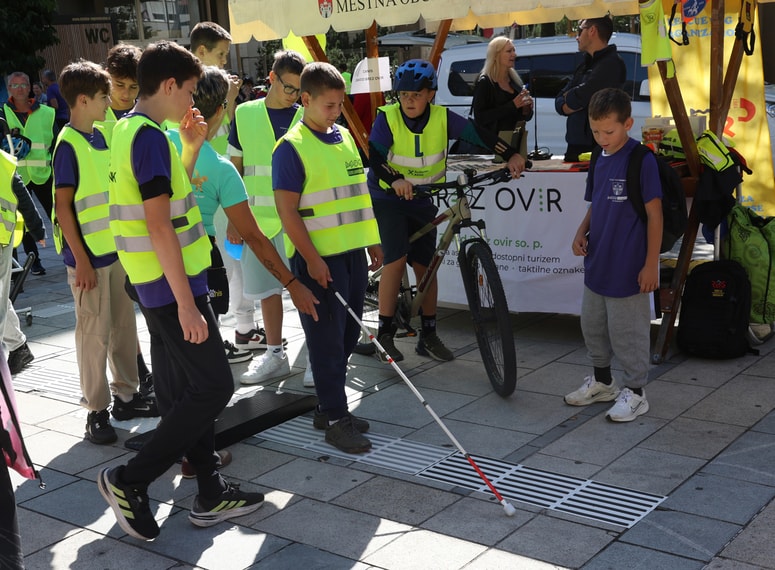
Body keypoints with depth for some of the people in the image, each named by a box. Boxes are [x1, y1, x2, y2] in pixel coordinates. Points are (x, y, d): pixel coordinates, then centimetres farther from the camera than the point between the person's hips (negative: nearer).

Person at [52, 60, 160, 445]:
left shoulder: (99, 137, 9)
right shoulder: (68, 144, -14)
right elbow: (63, 205, -16)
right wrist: (81, 259, -17)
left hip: (115, 249, 8)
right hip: (89, 255, -7)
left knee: (124, 324, 13)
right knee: (94, 331, 1)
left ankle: (126, 395, 26)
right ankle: (96, 410, 11)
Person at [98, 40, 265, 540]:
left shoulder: (131, 129, 13)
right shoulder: (150, 136, -18)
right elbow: (159, 226, -24)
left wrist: (192, 147, 15)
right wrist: (186, 303, -23)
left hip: (159, 286, 10)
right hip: (171, 287, -10)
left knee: (183, 391, 13)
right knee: (214, 387, -4)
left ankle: (211, 494, 22)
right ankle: (130, 480, 3)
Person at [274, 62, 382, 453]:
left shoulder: (345, 138, 11)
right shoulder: (291, 147, -11)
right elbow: (287, 210, -15)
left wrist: (372, 241, 17)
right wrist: (311, 258, -19)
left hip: (352, 252, 8)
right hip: (318, 258, -8)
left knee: (347, 336, 13)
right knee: (327, 339, -1)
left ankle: (329, 408, 26)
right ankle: (336, 419, 8)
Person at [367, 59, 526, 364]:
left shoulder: (442, 118, -10)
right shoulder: (388, 118, -16)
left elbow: (478, 134, -14)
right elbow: (375, 158, -26)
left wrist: (511, 156, -27)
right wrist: (395, 180, -45)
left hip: (422, 202, 3)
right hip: (388, 198, -3)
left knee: (426, 266, 4)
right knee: (396, 258, -18)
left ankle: (428, 335, 16)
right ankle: (384, 333, -7)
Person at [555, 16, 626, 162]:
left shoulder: (611, 64, -10)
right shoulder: (585, 65, 18)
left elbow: (579, 97, -19)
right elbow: (559, 103, 13)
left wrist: (569, 96, 3)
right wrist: (575, 100, -8)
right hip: (575, 147, 8)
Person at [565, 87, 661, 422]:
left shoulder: (641, 159, -16)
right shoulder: (599, 159, 6)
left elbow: (654, 213, -14)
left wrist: (651, 263, -15)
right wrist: (581, 233, -2)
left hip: (627, 268, -8)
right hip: (596, 263, 8)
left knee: (628, 331, 3)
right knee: (592, 325, 19)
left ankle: (635, 393, 19)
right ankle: (602, 381, 38)